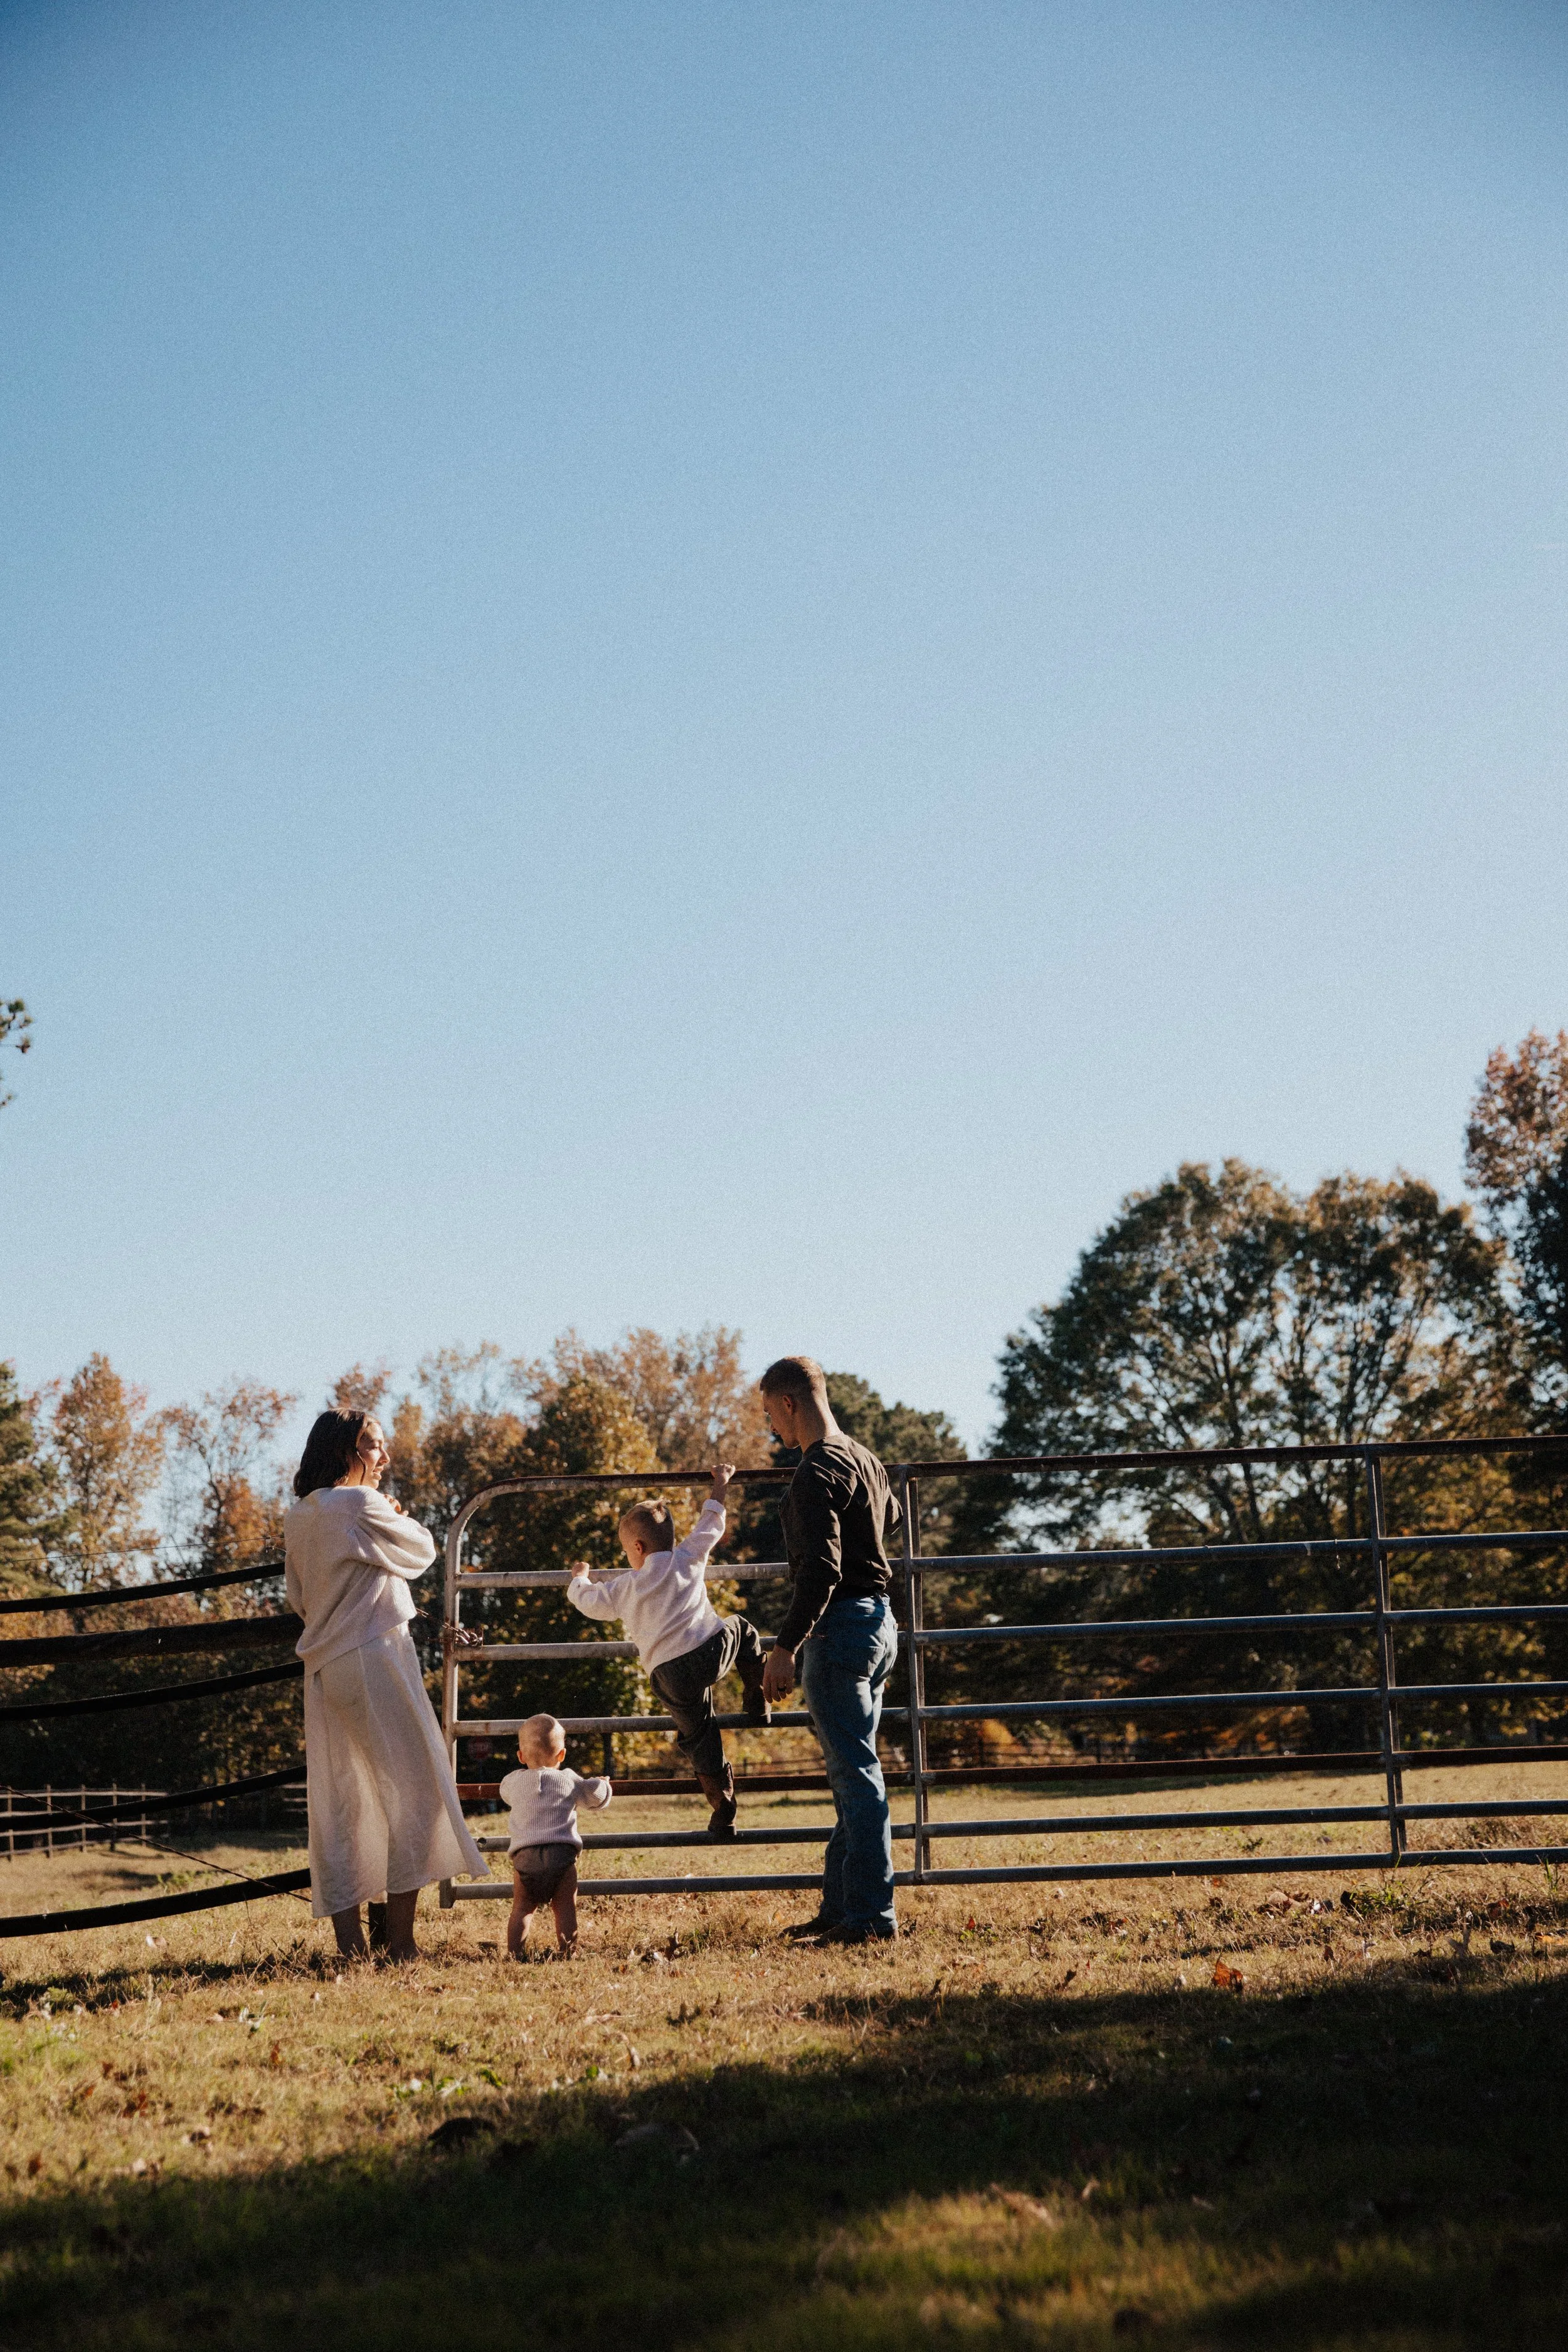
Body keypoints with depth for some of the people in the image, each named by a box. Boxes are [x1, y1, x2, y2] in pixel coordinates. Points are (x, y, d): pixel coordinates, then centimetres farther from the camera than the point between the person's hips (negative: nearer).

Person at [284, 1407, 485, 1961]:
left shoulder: (299, 1517, 12)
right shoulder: (361, 1505, -12)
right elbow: (422, 1551, 0)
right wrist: (398, 1515, 20)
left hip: (323, 1667, 8)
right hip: (372, 1658, -8)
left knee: (338, 1802, 6)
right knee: (414, 1790, -2)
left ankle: (349, 1940, 5)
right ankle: (401, 1938, -5)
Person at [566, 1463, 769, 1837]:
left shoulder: (624, 1588, 11)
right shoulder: (689, 1558, 10)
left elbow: (589, 1601, 28)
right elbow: (711, 1523, 23)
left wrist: (580, 1578, 51)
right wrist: (720, 1484, 39)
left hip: (670, 1676, 0)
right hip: (711, 1650, 0)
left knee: (697, 1737, 9)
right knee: (742, 1629, 31)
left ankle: (723, 1810, 5)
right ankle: (759, 1705, 29)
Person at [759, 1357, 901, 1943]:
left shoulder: (816, 1473, -15)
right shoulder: (867, 1461, 14)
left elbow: (821, 1569, -24)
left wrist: (785, 1647, -23)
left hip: (839, 1628, -10)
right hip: (879, 1620, 10)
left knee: (855, 1775, -8)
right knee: (854, 1773, 13)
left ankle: (870, 1914, -6)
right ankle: (840, 1907, 18)